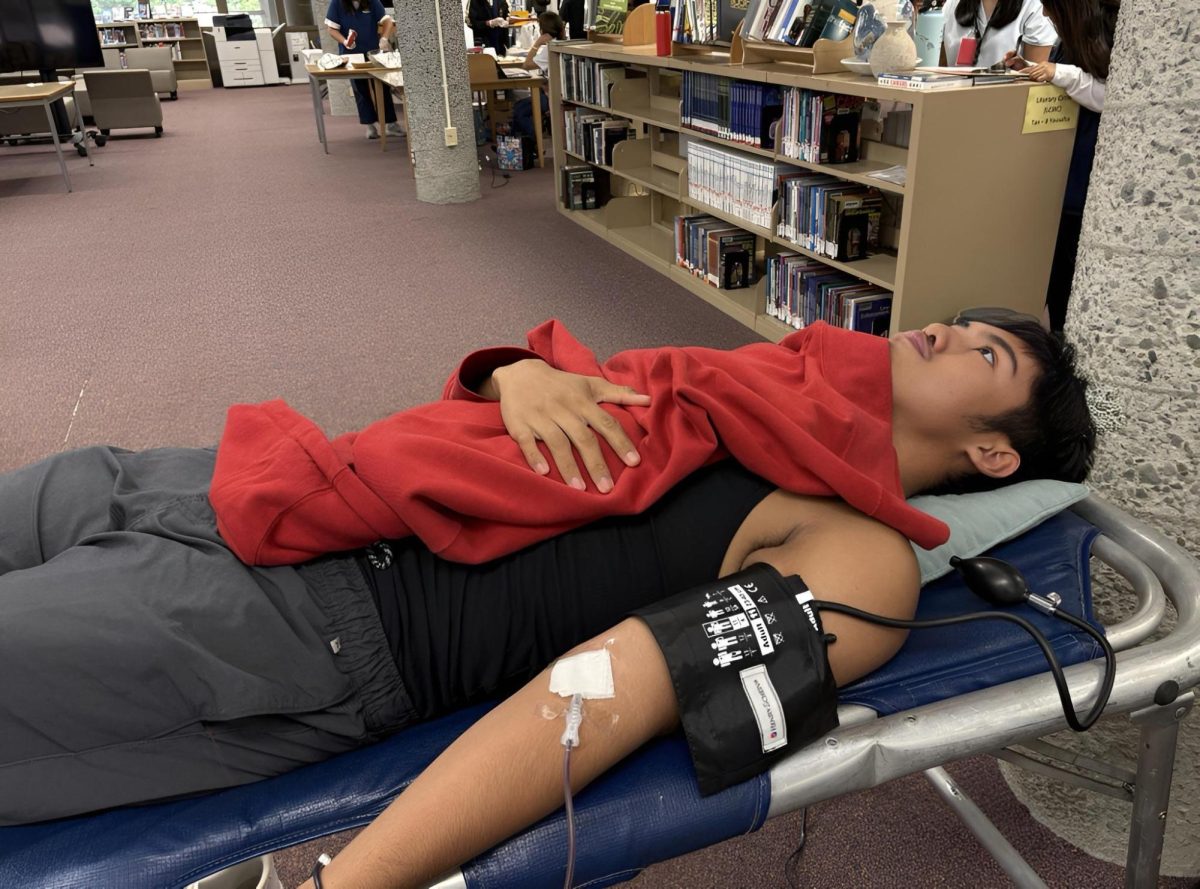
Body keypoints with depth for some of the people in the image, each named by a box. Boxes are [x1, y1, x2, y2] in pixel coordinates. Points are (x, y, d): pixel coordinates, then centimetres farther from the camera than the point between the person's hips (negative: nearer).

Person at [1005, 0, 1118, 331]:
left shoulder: (1111, 36, -15)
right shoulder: (1070, 36, 12)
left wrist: (1062, 73, -25)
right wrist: (1029, 68, 7)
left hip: (1086, 176, -8)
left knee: (1075, 263, -2)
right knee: (1054, 258, 14)